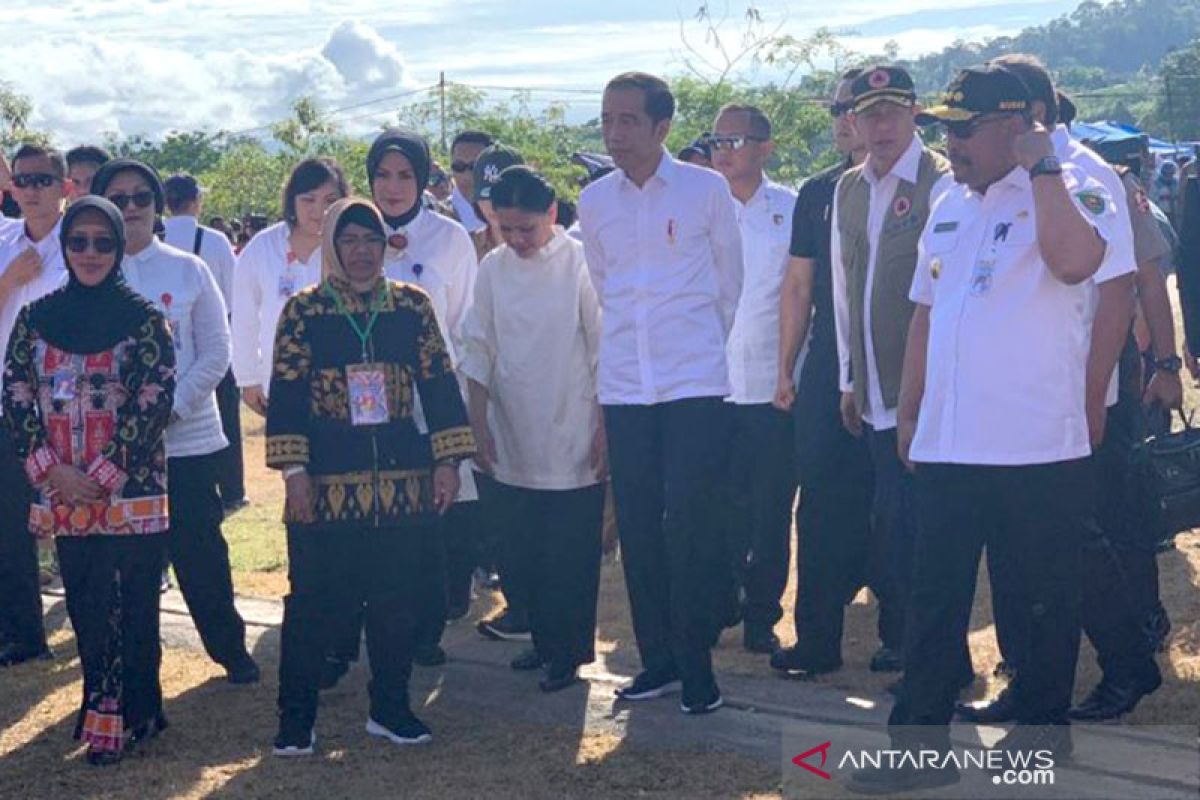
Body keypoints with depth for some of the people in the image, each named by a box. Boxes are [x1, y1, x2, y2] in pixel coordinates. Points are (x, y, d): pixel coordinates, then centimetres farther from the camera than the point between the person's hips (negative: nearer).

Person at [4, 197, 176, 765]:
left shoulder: (143, 318, -2)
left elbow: (155, 403, -7)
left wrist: (101, 476, -12)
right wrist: (54, 472, -8)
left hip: (130, 493, -3)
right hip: (63, 497, 3)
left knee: (132, 608, 0)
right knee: (87, 609, 8)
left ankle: (123, 715, 9)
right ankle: (110, 713, 18)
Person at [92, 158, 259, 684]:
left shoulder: (187, 270, 3)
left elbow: (216, 353, 1)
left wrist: (172, 407, -11)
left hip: (187, 437, 0)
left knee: (200, 551, 4)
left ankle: (231, 649, 17)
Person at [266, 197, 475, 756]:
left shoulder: (413, 306, 7)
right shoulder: (303, 310, 1)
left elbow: (440, 385, 7)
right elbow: (285, 394, -1)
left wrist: (447, 460, 1)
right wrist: (293, 469, -8)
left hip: (403, 480, 3)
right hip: (326, 483, -2)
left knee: (398, 600, 8)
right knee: (313, 600, 0)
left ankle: (390, 708, 21)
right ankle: (296, 718, 10)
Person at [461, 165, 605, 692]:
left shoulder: (581, 264, -8)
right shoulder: (493, 268, 4)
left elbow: (605, 351, -6)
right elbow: (479, 349, 8)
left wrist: (606, 429, -7)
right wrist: (478, 422, 2)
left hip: (573, 446, -4)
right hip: (511, 446, 4)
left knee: (571, 558, 2)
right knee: (526, 554, 11)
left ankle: (568, 651, 15)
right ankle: (544, 641, 26)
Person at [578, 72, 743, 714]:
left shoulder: (706, 189, -2)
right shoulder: (593, 201, 7)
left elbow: (730, 283, 8)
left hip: (694, 383, -3)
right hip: (623, 387, 4)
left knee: (691, 526, -6)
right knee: (638, 528, 7)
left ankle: (697, 666, 3)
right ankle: (657, 659, 18)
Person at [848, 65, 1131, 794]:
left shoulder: (1069, 193, -6)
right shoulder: (950, 209, 15)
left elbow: (1075, 261, -29)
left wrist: (1042, 166, -21)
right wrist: (910, 410, 16)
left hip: (1039, 446, -6)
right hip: (949, 445, 6)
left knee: (1047, 596, 8)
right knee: (935, 600, 7)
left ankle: (1042, 728, 23)